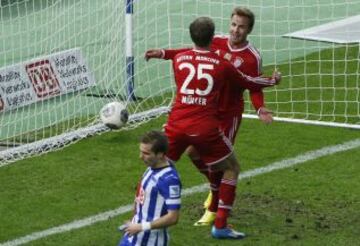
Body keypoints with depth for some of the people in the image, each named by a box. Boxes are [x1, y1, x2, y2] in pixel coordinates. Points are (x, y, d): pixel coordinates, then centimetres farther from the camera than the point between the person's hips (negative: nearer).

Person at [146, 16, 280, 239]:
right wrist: (272, 81, 36)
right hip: (206, 129, -2)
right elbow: (248, 83, 16)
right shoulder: (222, 65, 1)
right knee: (231, 168, 16)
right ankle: (220, 225, 11)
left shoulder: (179, 59, 8)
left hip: (176, 126, 2)